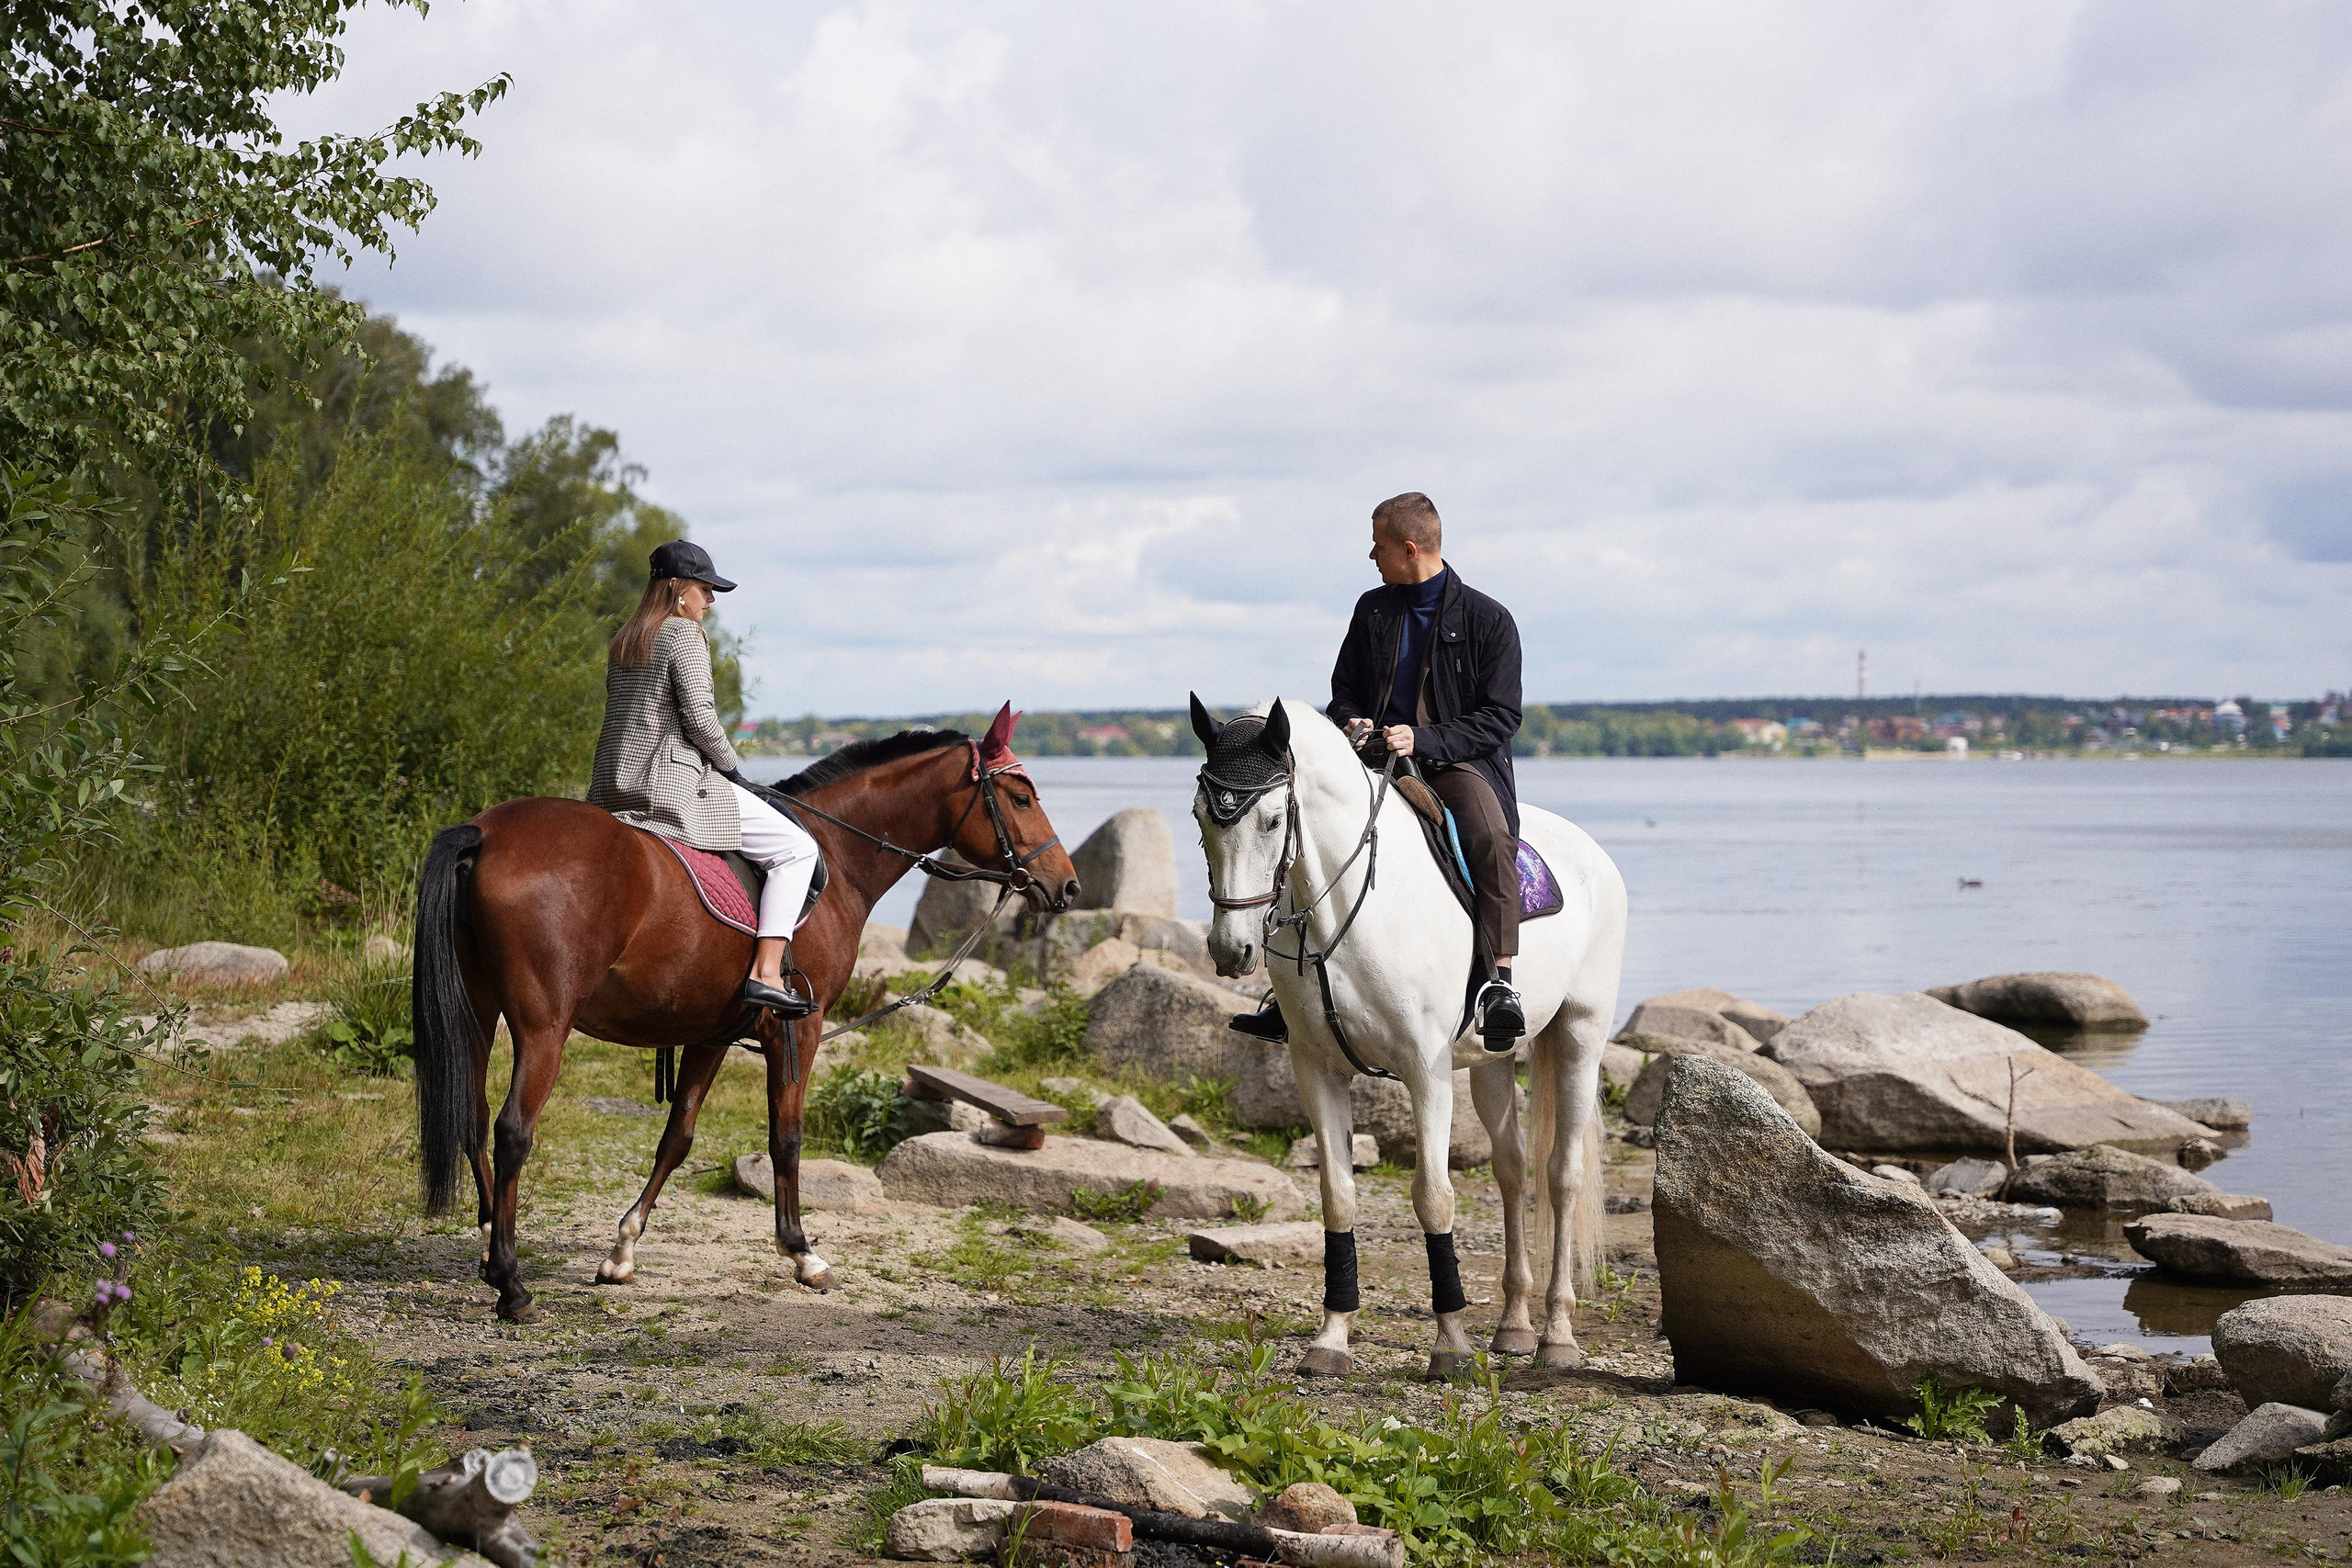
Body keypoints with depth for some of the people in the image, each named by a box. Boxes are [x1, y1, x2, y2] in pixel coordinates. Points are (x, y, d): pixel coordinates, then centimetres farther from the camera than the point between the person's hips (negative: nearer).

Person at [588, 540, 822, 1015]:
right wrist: (731, 766, -1)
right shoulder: (684, 635, -9)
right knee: (797, 849, -3)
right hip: (676, 785, -9)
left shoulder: (623, 642, 17)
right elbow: (699, 718, -17)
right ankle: (765, 973, -16)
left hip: (614, 788, 9)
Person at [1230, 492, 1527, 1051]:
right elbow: (1344, 690, 21)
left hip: (1460, 760, -5)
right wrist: (1350, 722, -5)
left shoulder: (1487, 620, -3)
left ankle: (1500, 980, -35)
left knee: (1491, 836, -36)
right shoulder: (1373, 610, 12)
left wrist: (1422, 740, -20)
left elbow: (1499, 718, -7)